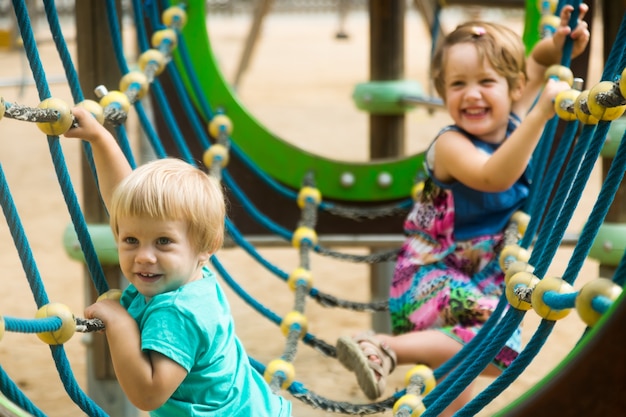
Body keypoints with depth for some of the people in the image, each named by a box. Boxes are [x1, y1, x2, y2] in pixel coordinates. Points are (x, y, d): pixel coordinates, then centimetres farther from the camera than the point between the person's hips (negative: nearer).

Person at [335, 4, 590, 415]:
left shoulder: (516, 123, -4)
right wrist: (541, 115, -49)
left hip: (482, 283, 7)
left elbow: (536, 59, 9)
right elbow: (493, 177, -45)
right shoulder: (451, 145, -25)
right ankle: (387, 348, -25)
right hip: (431, 277, -7)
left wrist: (560, 41, -13)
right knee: (501, 348, -30)